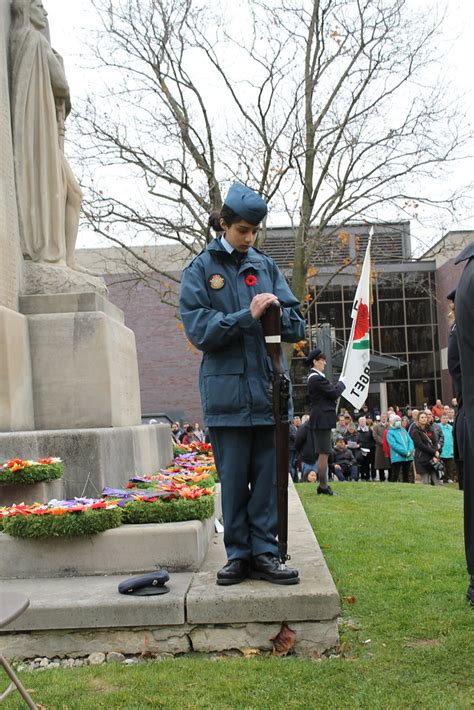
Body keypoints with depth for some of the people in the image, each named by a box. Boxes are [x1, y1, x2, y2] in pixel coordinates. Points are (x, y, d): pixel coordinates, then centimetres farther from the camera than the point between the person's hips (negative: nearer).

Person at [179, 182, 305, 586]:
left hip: (268, 386, 3)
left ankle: (265, 553, 15)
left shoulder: (265, 266, 12)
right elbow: (199, 329, -6)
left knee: (268, 476, 5)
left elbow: (296, 325, 10)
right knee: (233, 477, 5)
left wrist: (279, 312, -13)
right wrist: (247, 316, -16)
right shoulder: (200, 270, 3)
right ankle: (238, 554, 17)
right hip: (228, 390, -2)